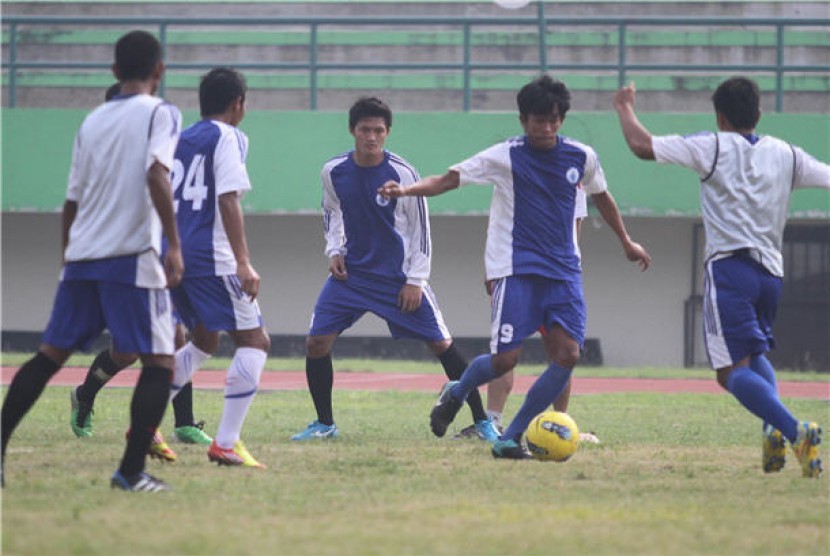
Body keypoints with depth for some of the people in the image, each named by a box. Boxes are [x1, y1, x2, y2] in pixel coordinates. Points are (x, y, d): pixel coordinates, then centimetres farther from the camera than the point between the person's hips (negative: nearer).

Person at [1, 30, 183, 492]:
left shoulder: (93, 121, 15)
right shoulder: (159, 114, -2)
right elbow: (157, 177, -18)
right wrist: (175, 245, -19)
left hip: (81, 257, 6)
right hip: (133, 257, -6)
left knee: (50, 355, 14)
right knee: (160, 363, -1)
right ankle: (132, 471, -10)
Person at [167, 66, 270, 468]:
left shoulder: (178, 140, 17)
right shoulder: (228, 138, -5)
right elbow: (227, 200, -16)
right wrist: (243, 263, -19)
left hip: (173, 255, 8)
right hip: (211, 258, -8)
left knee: (204, 341, 25)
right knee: (254, 342, -2)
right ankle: (225, 443, -13)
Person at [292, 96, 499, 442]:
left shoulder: (402, 173, -14)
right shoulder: (333, 172, -5)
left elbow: (420, 227, -6)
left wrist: (415, 281, -9)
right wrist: (334, 251, 1)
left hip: (399, 276, -3)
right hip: (351, 272, 3)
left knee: (442, 344, -3)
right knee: (316, 342, -8)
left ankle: (482, 422, 7)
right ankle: (324, 424, 10)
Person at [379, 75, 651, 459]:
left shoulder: (581, 157, 7)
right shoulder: (505, 157, -5)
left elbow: (600, 196, 25)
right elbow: (448, 179, -9)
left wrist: (627, 243, 34)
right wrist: (405, 190, -26)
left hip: (563, 270, 4)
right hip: (516, 269, -4)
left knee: (567, 354, -12)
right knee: (505, 359, -12)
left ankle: (511, 438, -1)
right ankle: (455, 393, 22)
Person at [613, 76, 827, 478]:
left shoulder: (712, 148, -1)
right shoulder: (785, 155, 12)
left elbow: (642, 146, -4)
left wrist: (625, 109, 14)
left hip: (730, 267, -5)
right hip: (771, 270, 5)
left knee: (733, 372, -8)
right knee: (755, 355, 27)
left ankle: (794, 430, -33)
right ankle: (774, 429, -1)